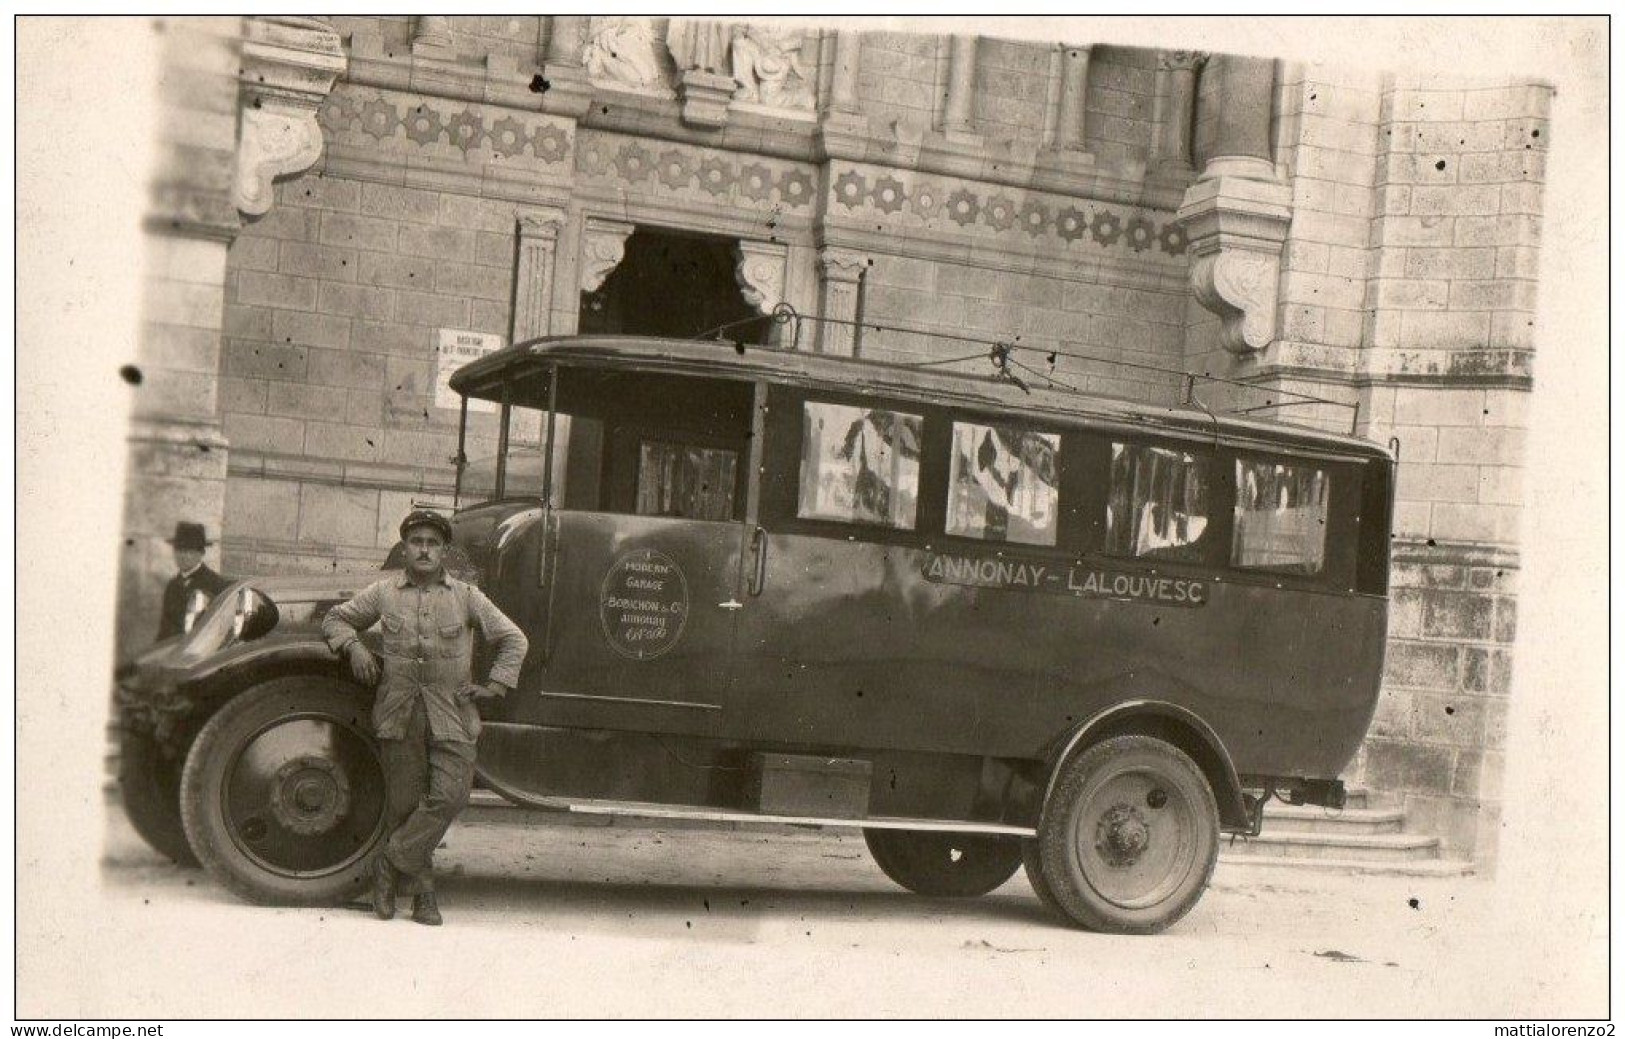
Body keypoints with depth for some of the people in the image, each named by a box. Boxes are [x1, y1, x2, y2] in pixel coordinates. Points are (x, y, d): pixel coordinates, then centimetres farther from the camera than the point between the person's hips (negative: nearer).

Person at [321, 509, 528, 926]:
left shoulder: (466, 596, 8)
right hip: (399, 713, 0)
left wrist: (493, 685, 3)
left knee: (450, 794, -15)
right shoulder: (384, 592, 10)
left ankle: (391, 863, 0)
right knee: (404, 803, 1)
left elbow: (513, 640, 12)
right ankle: (421, 892, 12)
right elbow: (336, 618, 21)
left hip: (452, 715, 0)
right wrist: (353, 646, 2)